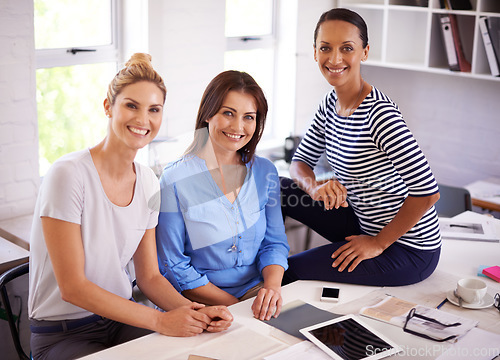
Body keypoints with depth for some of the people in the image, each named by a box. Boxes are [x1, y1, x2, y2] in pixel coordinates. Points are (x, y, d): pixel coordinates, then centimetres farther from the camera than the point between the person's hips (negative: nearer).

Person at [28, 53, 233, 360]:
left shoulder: (148, 182, 2)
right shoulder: (69, 175, -17)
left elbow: (149, 276, 6)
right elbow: (72, 287, -18)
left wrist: (194, 312, -13)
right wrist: (160, 320, -21)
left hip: (123, 320, 6)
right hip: (63, 333, -5)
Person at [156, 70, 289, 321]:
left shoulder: (265, 172, 5)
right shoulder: (175, 179, -10)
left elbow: (274, 243, 10)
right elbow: (172, 266, -7)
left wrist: (272, 286, -13)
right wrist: (233, 306, -15)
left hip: (256, 291, 4)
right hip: (199, 301, -4)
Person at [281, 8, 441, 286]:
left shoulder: (380, 114, -26)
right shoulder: (331, 104, 1)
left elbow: (428, 193, -27)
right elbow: (301, 161, 8)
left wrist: (379, 243, -16)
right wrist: (315, 186, -15)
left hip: (408, 249, -8)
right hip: (363, 223, 8)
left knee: (289, 272, -14)